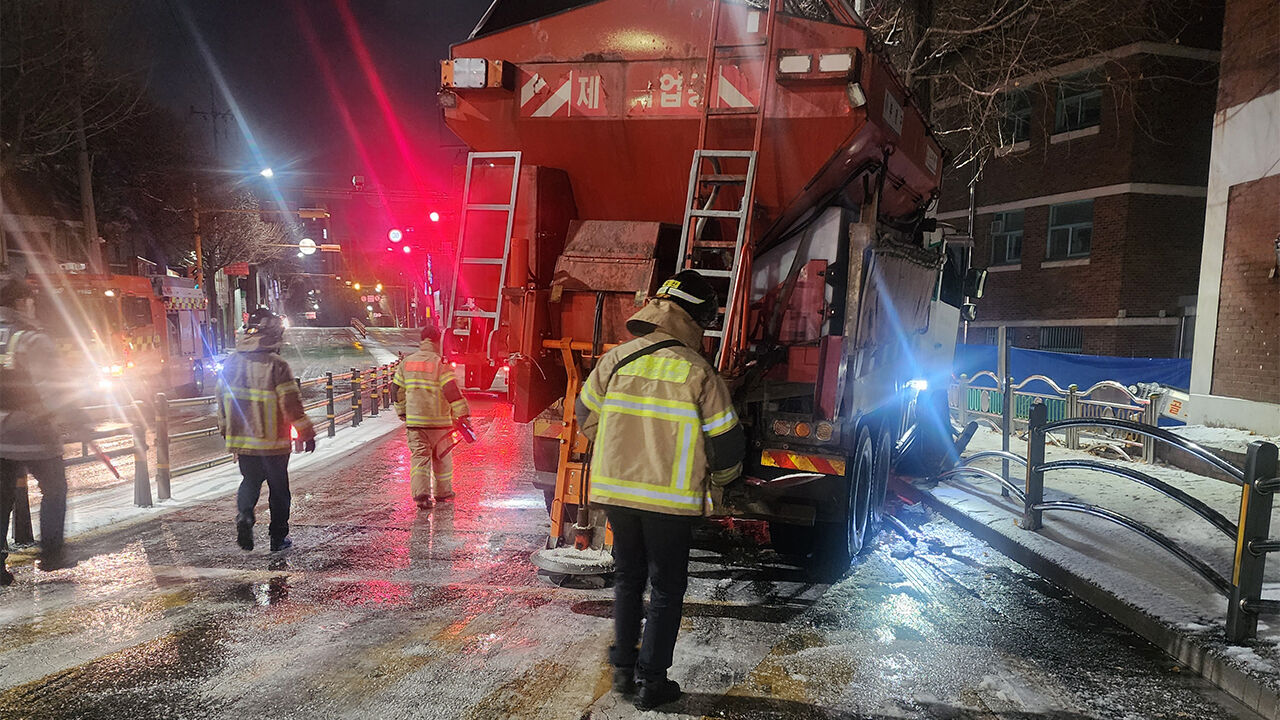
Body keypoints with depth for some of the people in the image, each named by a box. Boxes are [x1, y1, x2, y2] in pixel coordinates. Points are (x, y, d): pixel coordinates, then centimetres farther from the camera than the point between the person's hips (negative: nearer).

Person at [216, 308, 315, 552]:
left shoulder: (232, 361, 2)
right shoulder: (276, 365, -16)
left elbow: (222, 398, 11)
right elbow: (291, 404, -16)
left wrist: (226, 429, 24)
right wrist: (307, 433, -5)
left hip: (241, 439, 5)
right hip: (273, 442, -5)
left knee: (250, 481, 22)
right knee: (279, 488, 10)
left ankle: (244, 515, -5)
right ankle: (278, 538, 17)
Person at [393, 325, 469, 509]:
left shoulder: (406, 363, 6)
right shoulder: (440, 364, -10)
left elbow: (398, 390, 13)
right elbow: (452, 390, -17)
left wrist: (403, 413, 25)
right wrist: (462, 414, -13)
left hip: (414, 420, 3)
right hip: (438, 420, -3)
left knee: (419, 456, 2)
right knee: (441, 456, 14)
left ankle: (421, 493, -14)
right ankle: (443, 492, 26)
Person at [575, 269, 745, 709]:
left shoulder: (616, 360, 0)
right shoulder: (698, 372, -11)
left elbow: (586, 417, 11)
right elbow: (727, 443, -8)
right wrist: (718, 480, 14)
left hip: (615, 489, 4)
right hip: (670, 499, -4)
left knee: (627, 578, 20)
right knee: (666, 589, 11)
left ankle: (624, 668, 28)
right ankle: (651, 681, 17)